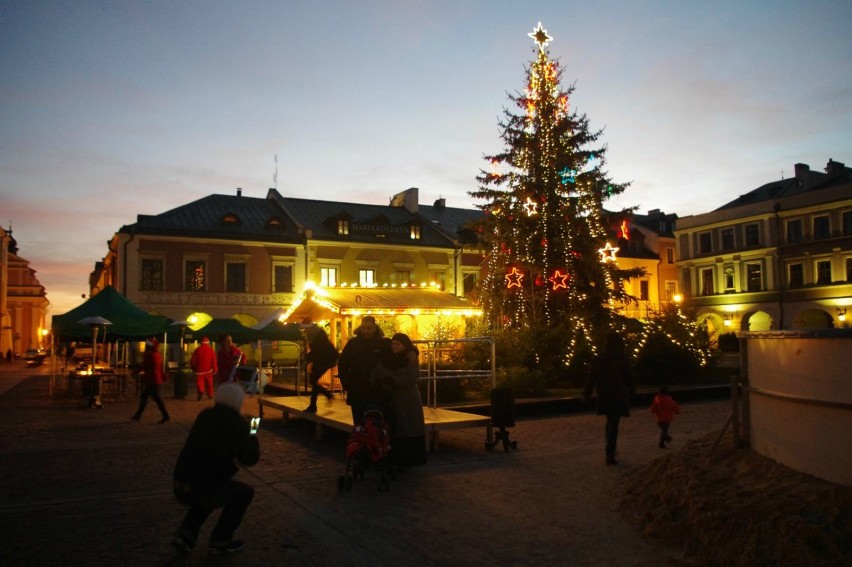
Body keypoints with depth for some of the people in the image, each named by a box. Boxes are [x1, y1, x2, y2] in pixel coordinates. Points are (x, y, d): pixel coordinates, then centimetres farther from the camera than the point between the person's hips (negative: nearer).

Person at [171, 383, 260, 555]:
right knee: (245, 492, 17)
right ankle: (220, 540, 18)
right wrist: (252, 436, 16)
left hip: (180, 488, 6)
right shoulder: (238, 424, -7)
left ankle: (185, 534, 22)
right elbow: (250, 459, -2)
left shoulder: (204, 416, 10)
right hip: (202, 489, -6)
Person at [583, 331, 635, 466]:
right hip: (619, 396, -4)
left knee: (610, 421, 21)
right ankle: (610, 453, -6)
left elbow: (591, 377, 1)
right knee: (614, 424, 0)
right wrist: (631, 391, 11)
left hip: (603, 396, 4)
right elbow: (628, 377, -4)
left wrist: (587, 393, 8)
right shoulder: (623, 359, -10)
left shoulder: (598, 358, -1)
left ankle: (610, 450, 29)